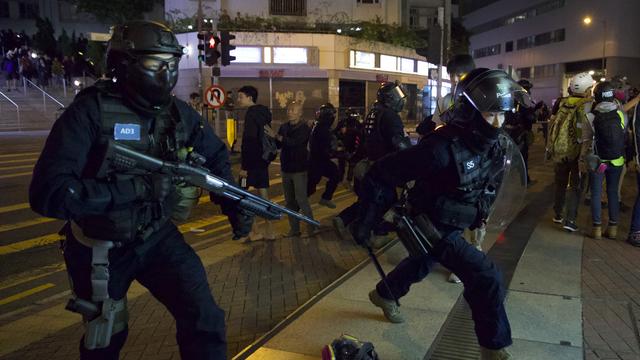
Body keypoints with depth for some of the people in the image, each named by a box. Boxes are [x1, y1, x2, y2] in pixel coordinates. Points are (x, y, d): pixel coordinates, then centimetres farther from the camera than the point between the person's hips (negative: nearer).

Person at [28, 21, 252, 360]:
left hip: (157, 237, 3)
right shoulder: (90, 112, -22)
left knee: (204, 321, -11)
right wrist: (135, 187, -32)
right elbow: (47, 193, -32)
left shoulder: (179, 113, -8)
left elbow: (215, 155, 10)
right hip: (100, 247, -2)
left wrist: (232, 205, -2)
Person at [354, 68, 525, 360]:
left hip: (452, 226, 9)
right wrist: (365, 222, -23)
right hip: (435, 230, -9)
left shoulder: (491, 144, -8)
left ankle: (383, 294, 57)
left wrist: (478, 214, 23)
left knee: (421, 264, 30)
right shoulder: (442, 147, -33)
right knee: (487, 279, -12)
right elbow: (380, 175, -29)